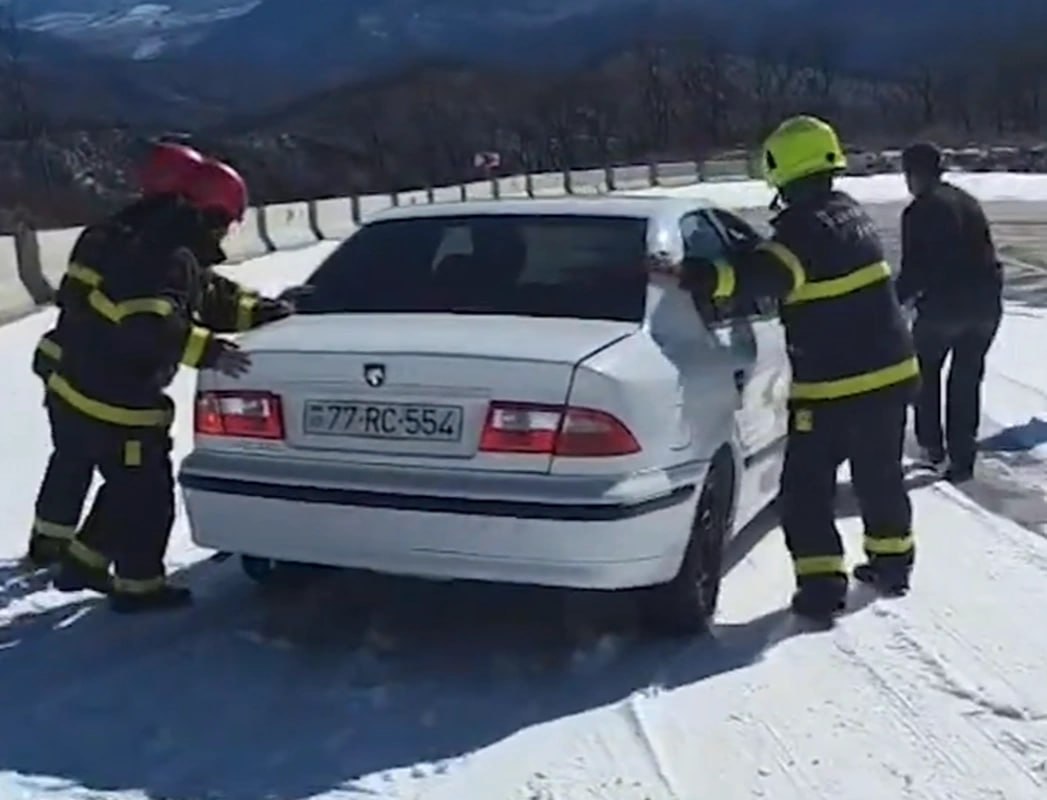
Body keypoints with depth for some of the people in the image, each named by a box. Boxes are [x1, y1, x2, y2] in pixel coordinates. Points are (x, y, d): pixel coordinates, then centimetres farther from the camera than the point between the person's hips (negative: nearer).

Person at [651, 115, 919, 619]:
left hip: (833, 388, -9)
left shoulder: (805, 228, -19)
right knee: (880, 474, 23)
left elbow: (764, 274, -36)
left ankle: (821, 584, 0)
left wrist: (695, 276, -45)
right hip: (890, 371, 9)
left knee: (806, 487, 2)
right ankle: (892, 561, 35)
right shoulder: (848, 213, 10)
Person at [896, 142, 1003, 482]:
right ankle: (962, 458, 16)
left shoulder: (918, 211, -7)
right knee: (967, 379, 15)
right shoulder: (967, 201, 14)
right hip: (986, 302, 6)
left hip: (945, 304, -5)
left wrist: (898, 298, 7)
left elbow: (914, 268, -10)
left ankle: (931, 445, 20)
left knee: (926, 370, 19)